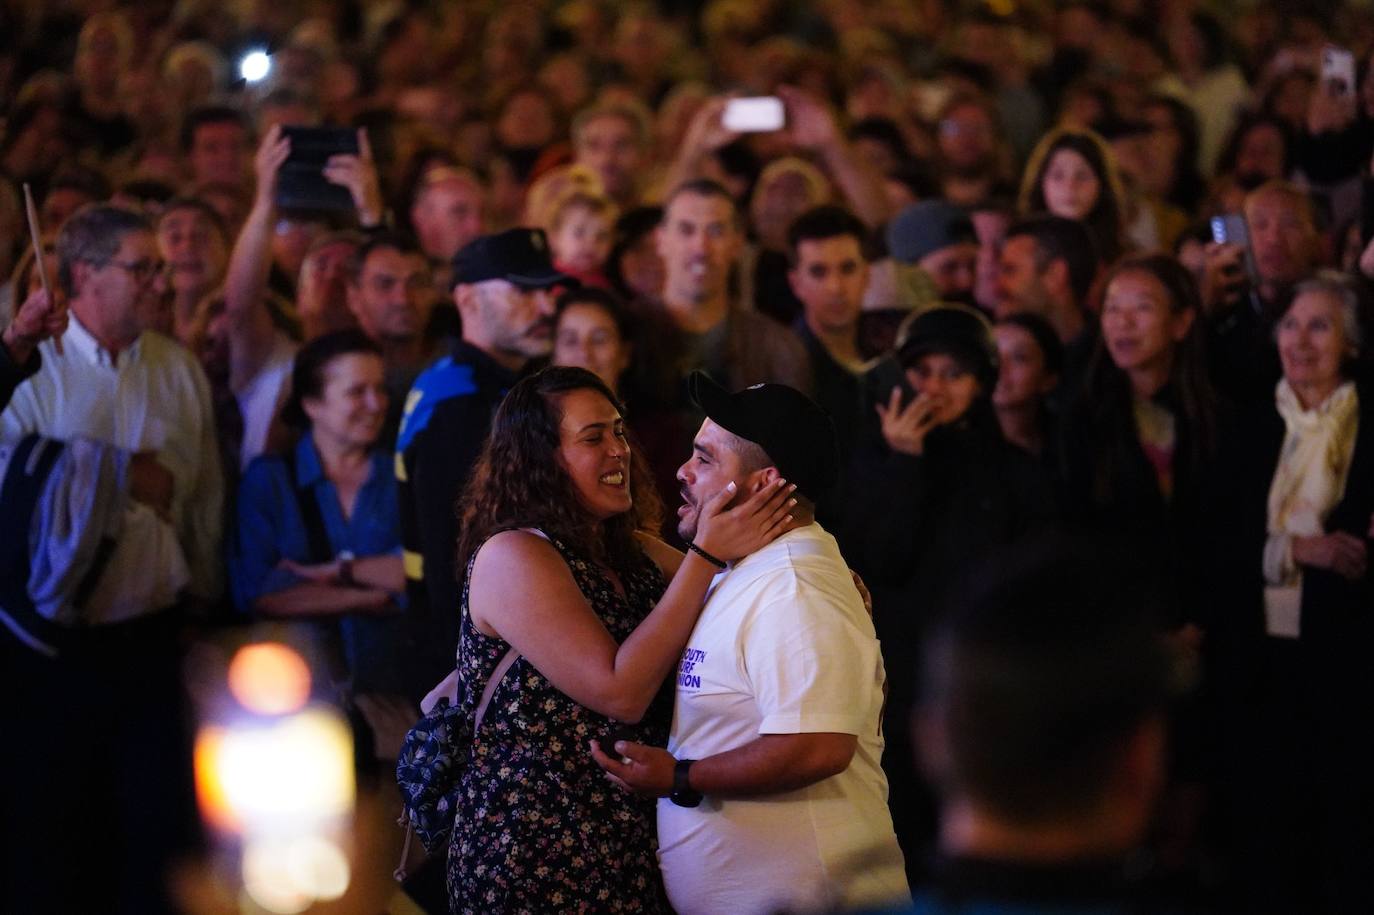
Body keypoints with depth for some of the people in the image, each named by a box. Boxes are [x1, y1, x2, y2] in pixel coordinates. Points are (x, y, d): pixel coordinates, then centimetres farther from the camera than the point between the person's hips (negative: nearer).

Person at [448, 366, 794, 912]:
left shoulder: (635, 551, 10)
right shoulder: (511, 556, -14)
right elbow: (621, 693, -22)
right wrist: (708, 554, -23)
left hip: (629, 846, 7)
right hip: (535, 862, -7)